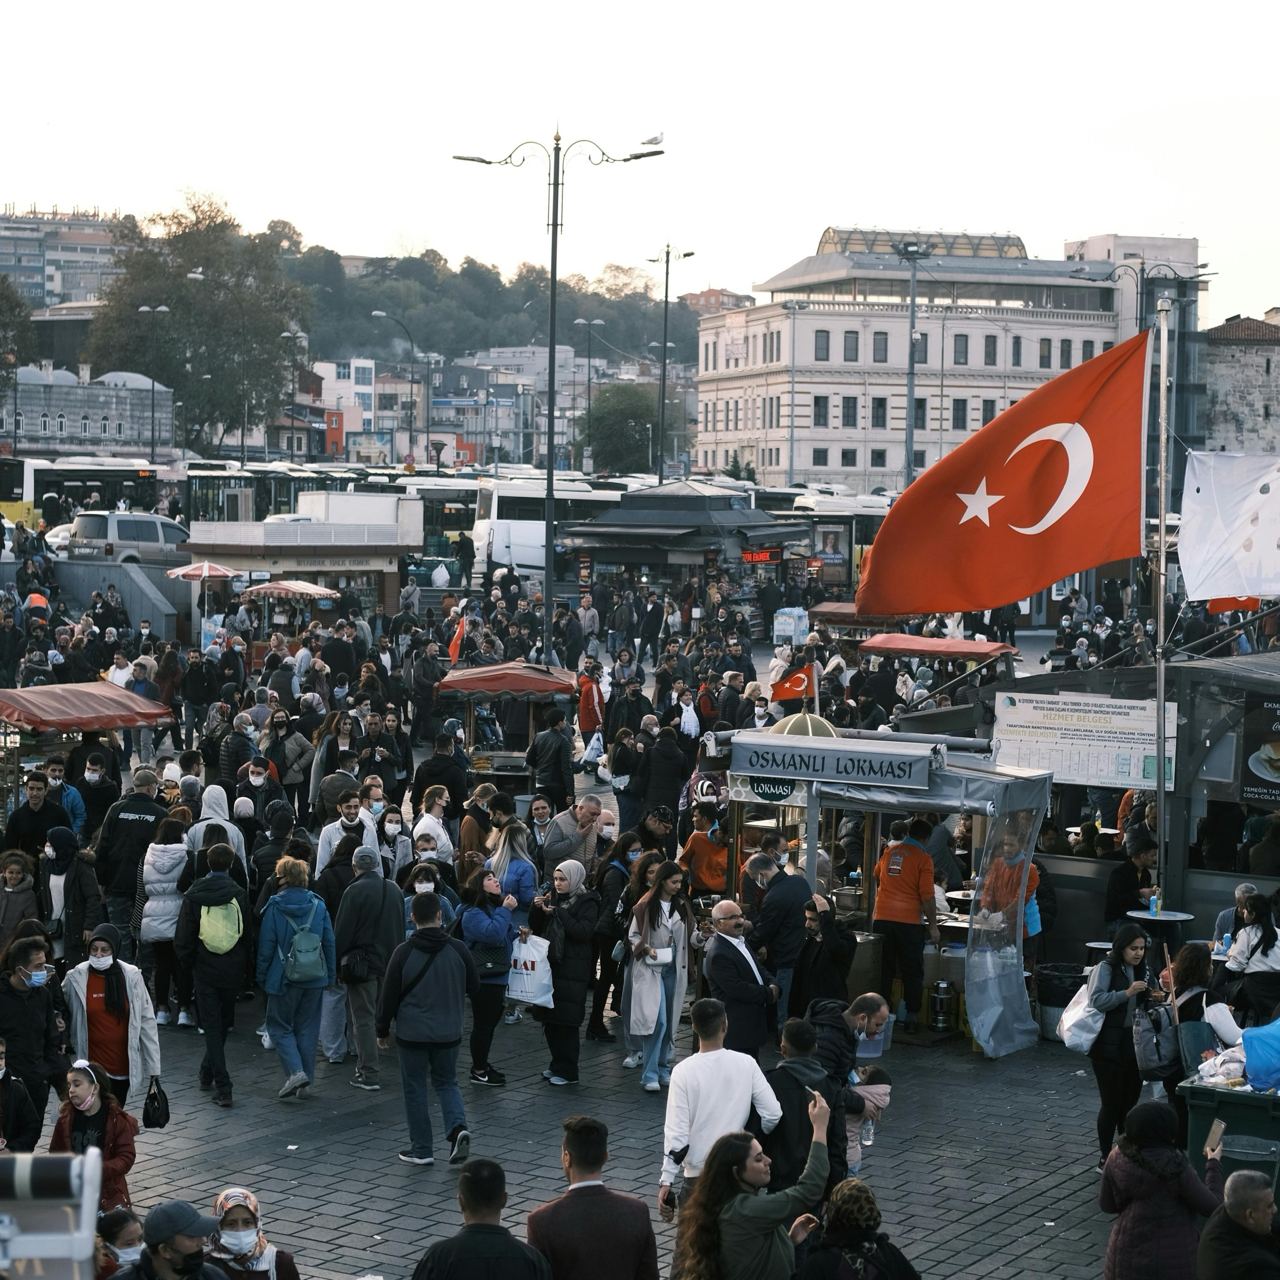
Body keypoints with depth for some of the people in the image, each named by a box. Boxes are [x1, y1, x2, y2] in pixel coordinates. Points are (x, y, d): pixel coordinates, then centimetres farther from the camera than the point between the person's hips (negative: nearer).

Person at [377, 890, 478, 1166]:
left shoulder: (403, 953, -11)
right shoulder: (458, 949, -4)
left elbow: (389, 995, -7)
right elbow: (475, 987, 6)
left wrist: (382, 1030, 6)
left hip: (413, 1032, -3)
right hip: (449, 1032, 3)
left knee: (415, 1088, 9)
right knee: (447, 1082, 18)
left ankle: (421, 1149, 12)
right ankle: (458, 1127, -6)